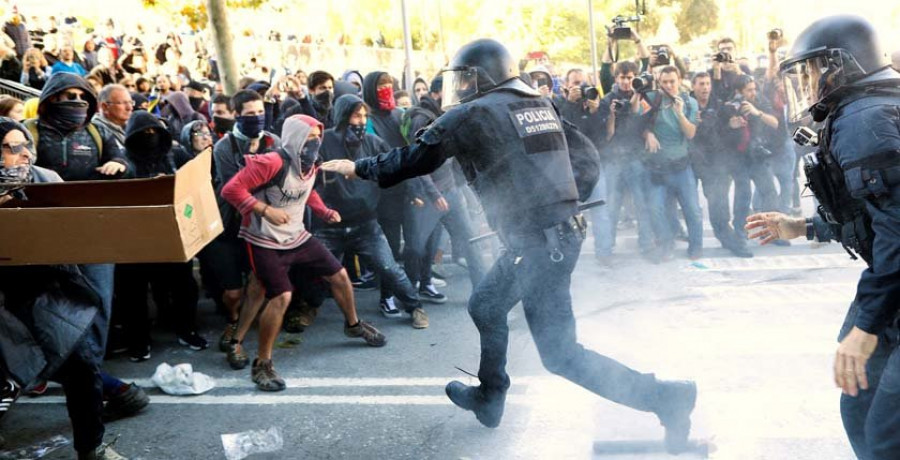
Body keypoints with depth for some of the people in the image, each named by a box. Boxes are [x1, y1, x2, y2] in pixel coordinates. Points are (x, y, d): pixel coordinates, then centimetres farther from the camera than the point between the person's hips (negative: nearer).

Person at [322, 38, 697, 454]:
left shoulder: (470, 115, -4)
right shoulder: (540, 104, 16)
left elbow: (413, 159, 4)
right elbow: (587, 158, 15)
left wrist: (358, 167, 18)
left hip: (535, 243, -9)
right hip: (564, 230, 9)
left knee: (560, 354, 6)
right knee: (485, 307, 17)